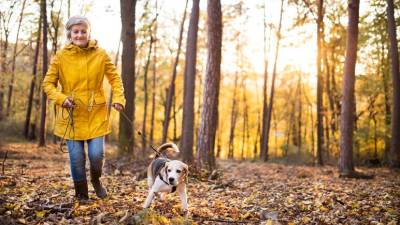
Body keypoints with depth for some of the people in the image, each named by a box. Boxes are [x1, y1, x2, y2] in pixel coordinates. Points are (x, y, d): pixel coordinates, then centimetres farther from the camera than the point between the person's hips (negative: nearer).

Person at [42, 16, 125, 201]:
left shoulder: (100, 54, -1)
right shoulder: (61, 57, -2)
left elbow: (114, 78, 5)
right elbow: (48, 83, 2)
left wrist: (118, 98, -10)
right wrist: (61, 98, -15)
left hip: (96, 114, 0)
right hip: (72, 115, 0)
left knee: (97, 154, -5)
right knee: (76, 157, 3)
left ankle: (96, 180, 30)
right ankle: (81, 194, 25)